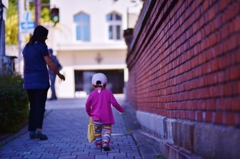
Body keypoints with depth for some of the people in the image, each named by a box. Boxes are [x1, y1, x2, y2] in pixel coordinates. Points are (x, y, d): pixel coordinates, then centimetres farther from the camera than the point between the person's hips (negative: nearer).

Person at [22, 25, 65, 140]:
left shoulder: (26, 47, 13)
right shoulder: (41, 46, -7)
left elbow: (25, 65, 15)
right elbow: (49, 63, -7)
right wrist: (59, 74, 3)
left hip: (29, 81, 6)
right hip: (41, 80, -6)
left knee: (32, 106, 11)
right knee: (40, 105, -7)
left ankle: (32, 131, 10)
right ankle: (38, 130, -19)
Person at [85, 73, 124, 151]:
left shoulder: (92, 94, 0)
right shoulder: (108, 92, -1)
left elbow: (87, 105, 1)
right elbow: (114, 103, -5)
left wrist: (89, 113, 18)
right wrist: (121, 109, 11)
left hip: (96, 118, 1)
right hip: (107, 117, -1)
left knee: (97, 131, 17)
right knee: (107, 130, 2)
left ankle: (98, 144, 23)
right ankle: (105, 143, -19)